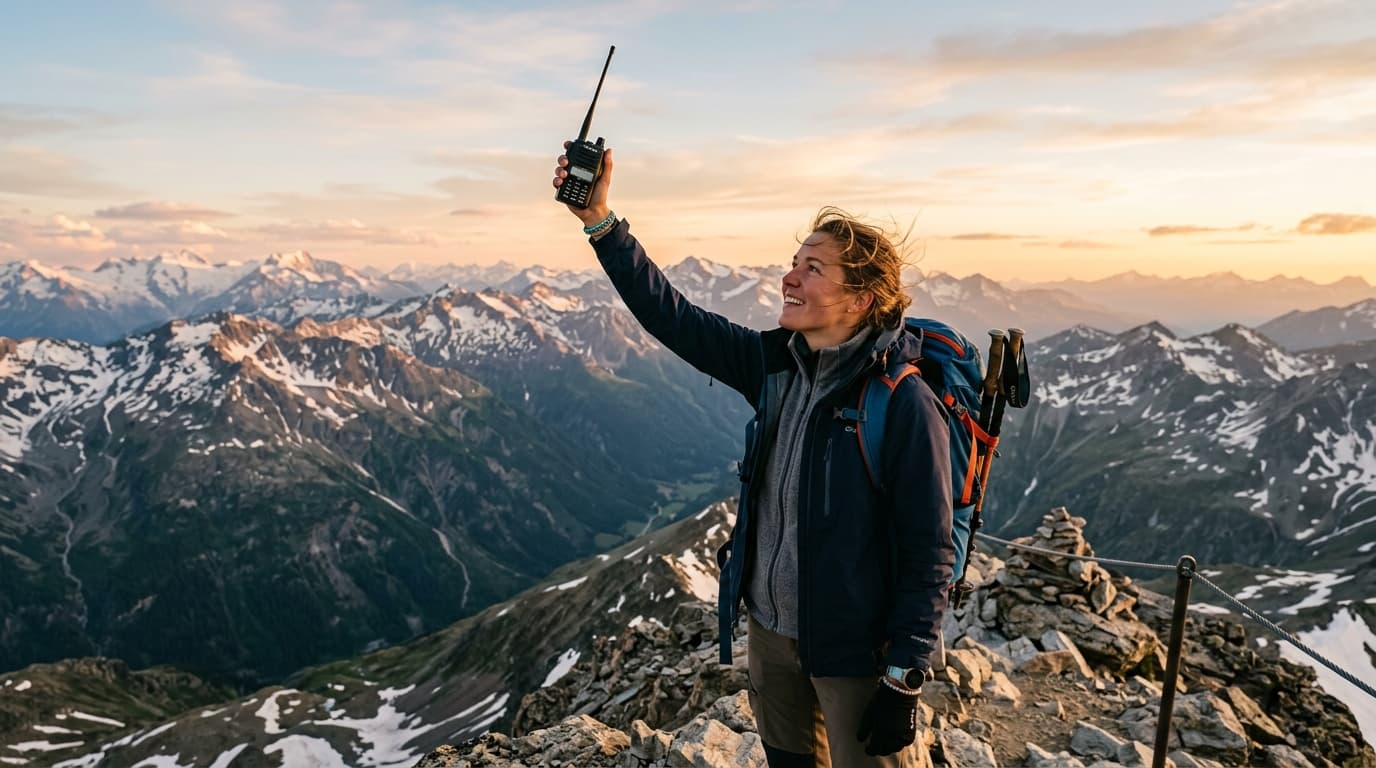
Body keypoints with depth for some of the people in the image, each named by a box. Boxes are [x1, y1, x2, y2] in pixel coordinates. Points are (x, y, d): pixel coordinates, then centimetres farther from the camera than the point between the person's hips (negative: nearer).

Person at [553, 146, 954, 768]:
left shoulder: (904, 402, -22)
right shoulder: (776, 364, -4)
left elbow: (930, 553, -18)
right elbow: (671, 317, -2)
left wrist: (903, 679, -16)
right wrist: (599, 221, -8)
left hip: (855, 653, -6)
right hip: (770, 630, 7)